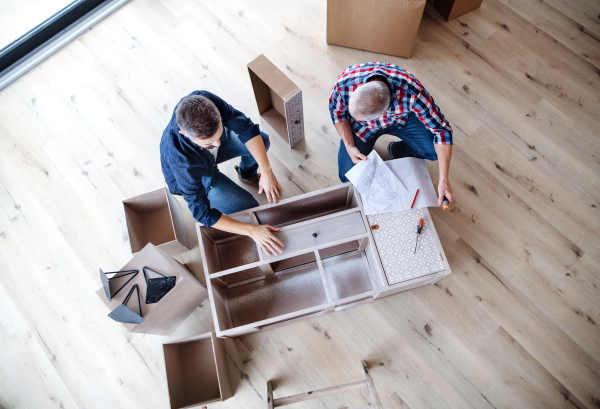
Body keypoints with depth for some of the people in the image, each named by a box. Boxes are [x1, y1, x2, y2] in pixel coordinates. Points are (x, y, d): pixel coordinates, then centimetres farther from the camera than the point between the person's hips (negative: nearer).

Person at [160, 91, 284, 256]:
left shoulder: (206, 100, -37)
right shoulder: (181, 159, -46)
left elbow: (246, 127, -27)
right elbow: (201, 212, -38)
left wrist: (267, 171, -35)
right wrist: (251, 230, -41)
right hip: (198, 176, -5)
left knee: (263, 140, -5)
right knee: (249, 208, -13)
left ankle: (247, 174, 26)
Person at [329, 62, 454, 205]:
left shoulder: (410, 91, -42)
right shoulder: (344, 84, -37)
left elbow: (442, 130, -32)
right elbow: (337, 112, -13)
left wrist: (443, 180, -34)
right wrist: (349, 146, -24)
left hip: (400, 118, 0)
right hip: (363, 127, 1)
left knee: (435, 151, -21)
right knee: (348, 176, -10)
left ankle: (397, 150, 11)